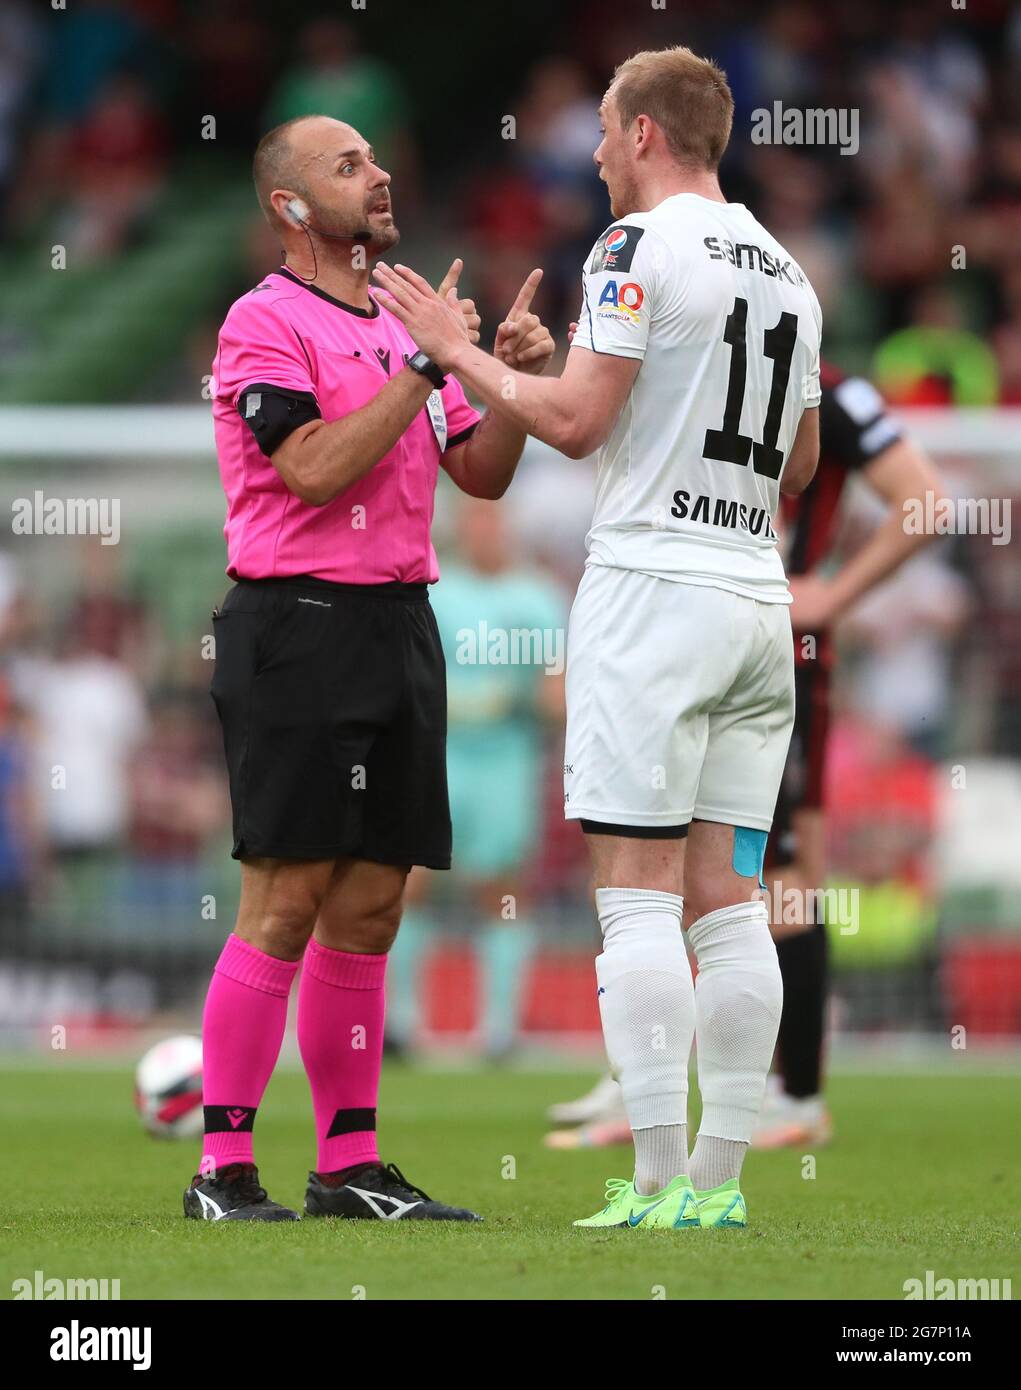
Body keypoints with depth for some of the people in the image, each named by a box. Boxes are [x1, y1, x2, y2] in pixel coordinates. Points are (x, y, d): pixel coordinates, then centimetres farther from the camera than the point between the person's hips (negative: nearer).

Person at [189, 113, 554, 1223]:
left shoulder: (403, 323, 18)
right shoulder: (265, 321, -6)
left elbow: (481, 472, 19)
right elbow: (315, 466, -18)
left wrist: (515, 375, 2)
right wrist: (427, 364, -17)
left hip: (400, 629, 7)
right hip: (301, 625, -7)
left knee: (369, 910, 7)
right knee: (286, 903, -10)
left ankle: (349, 1164, 12)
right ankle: (222, 1171, -6)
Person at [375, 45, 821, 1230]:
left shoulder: (641, 246, -7)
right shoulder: (787, 273, 16)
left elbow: (578, 421, -13)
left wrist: (458, 350, -1)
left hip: (651, 588, -7)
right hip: (759, 598, 7)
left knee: (638, 901, -7)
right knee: (728, 903, 6)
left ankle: (659, 1184, -12)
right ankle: (719, 1178, 5)